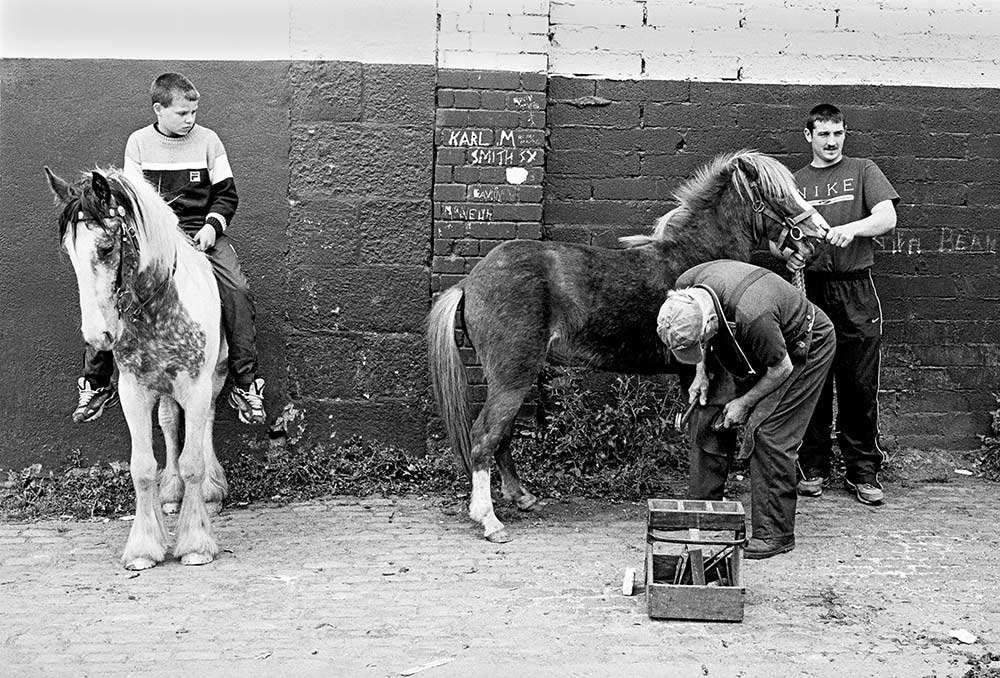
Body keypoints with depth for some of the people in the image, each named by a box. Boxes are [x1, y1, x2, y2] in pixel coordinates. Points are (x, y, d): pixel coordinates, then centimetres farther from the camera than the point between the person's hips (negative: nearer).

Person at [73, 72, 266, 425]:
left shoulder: (208, 140, 4)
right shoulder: (139, 142, 6)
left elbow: (226, 194, 7)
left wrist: (212, 226, -11)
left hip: (202, 232, 0)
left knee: (237, 291, -25)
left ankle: (246, 385, -12)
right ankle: (96, 384, -2)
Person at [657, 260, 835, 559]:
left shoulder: (751, 316, -44)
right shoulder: (686, 290, -23)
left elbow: (781, 368, -25)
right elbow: (699, 344, 2)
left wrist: (745, 402, -17)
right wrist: (702, 373, -8)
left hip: (798, 349, -7)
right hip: (748, 350, 7)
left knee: (767, 431, -16)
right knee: (708, 417, -1)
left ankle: (775, 534, -6)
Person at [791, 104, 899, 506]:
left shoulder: (863, 172, 9)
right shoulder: (794, 183, 14)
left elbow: (887, 218, -4)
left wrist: (851, 228, -22)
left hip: (857, 294, -1)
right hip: (810, 291, 1)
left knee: (860, 387, -1)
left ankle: (863, 472, 8)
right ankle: (813, 468, 14)